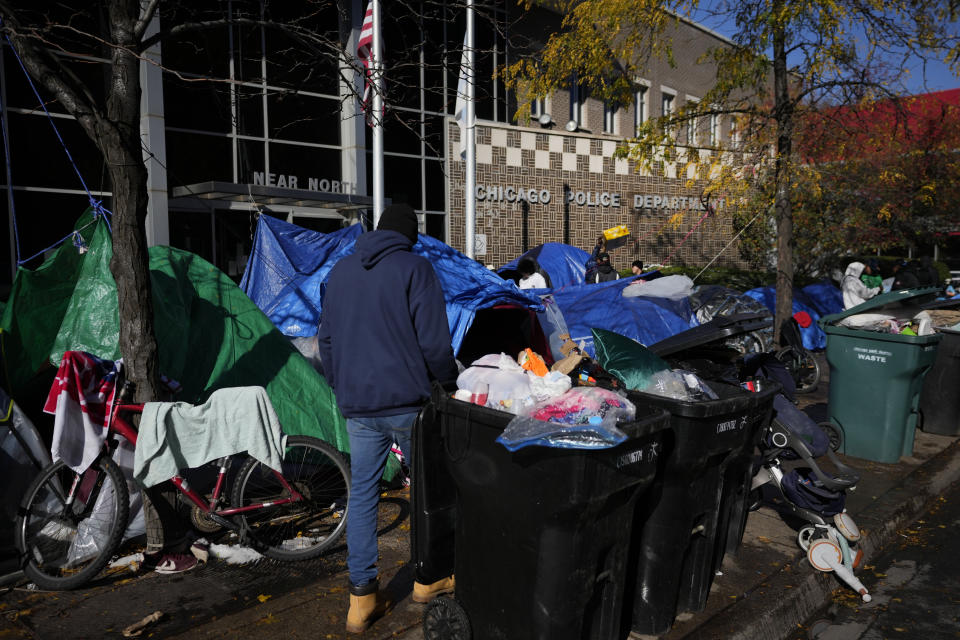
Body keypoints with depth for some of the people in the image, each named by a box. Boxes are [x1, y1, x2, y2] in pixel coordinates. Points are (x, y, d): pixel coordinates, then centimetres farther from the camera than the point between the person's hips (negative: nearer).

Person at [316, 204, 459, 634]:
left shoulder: (340, 271, 11)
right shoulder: (414, 268, -8)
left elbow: (325, 340, 15)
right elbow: (433, 341, -12)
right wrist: (449, 378, 6)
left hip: (356, 405, 5)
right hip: (405, 402, -5)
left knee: (362, 493, 11)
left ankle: (362, 597, 16)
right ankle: (428, 578, 27)